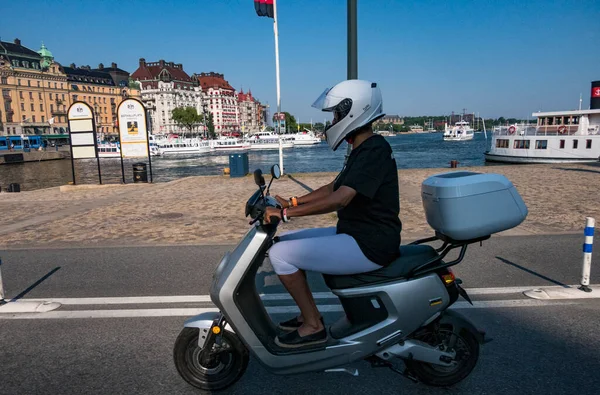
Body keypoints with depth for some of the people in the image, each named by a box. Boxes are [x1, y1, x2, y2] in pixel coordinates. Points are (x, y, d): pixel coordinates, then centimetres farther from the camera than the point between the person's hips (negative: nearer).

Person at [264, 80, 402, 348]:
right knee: (285, 241, 12)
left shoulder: (374, 150, -19)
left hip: (369, 245, -10)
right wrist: (292, 202, 10)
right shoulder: (363, 149, 13)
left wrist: (286, 213, -26)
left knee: (280, 254, -14)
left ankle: (313, 326, -1)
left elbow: (339, 199, -30)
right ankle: (307, 313, 18)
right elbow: (333, 188, 19)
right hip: (354, 233, 10)